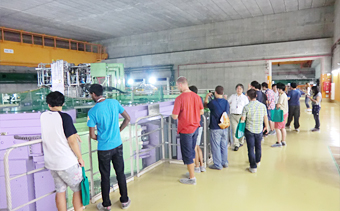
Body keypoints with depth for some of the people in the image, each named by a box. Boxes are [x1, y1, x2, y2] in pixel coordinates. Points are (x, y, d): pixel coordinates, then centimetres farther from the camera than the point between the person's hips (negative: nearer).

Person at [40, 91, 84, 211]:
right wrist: (80, 158, -7)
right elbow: (72, 141, -18)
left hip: (51, 163, 6)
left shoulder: (43, 116, 3)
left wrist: (72, 133, 17)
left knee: (60, 191, 16)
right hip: (67, 163, -6)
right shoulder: (64, 117, -16)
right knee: (78, 189, 10)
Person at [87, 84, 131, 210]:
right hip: (118, 145, 4)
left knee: (105, 177, 12)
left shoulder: (92, 111, -15)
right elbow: (127, 118, 2)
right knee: (120, 173, 17)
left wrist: (100, 138, 9)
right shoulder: (114, 103, -5)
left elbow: (92, 135, -12)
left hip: (104, 149, -3)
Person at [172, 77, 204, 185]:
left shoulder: (180, 98, -20)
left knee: (187, 154, 6)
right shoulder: (196, 96, 0)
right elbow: (201, 112, 8)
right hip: (195, 127, 7)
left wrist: (173, 113, 1)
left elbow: (175, 116, -20)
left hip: (185, 129, -7)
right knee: (192, 151, 21)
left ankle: (192, 178, 16)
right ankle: (192, 172, 34)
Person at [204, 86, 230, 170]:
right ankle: (225, 162, 27)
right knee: (224, 146, 16)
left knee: (216, 146, 4)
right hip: (225, 127, 6)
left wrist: (207, 97, 21)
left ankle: (218, 164, 11)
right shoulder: (226, 102, 0)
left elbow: (205, 105, 5)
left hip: (215, 128, -6)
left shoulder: (213, 102, -15)